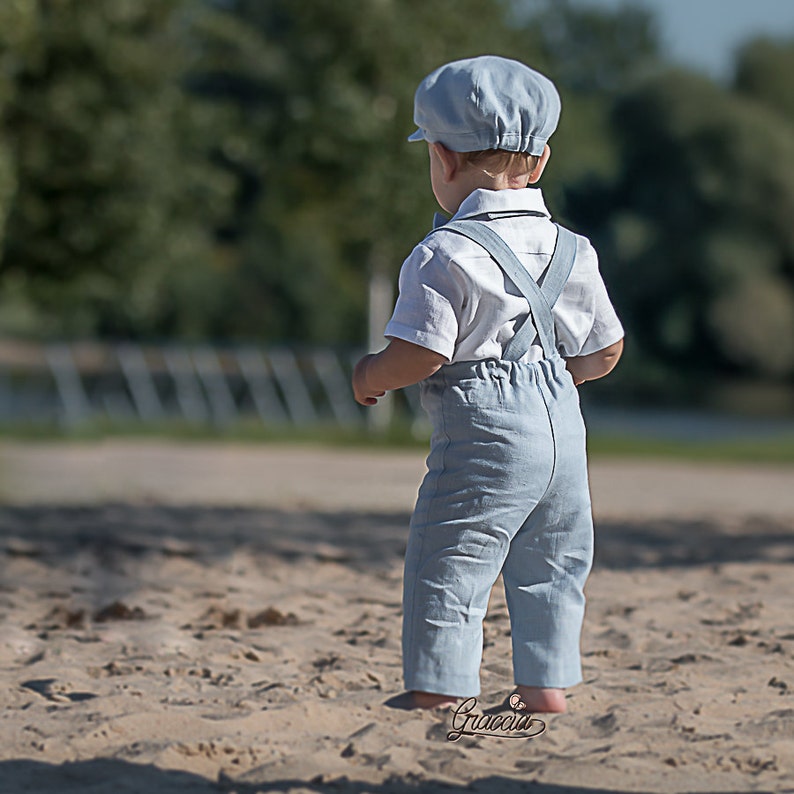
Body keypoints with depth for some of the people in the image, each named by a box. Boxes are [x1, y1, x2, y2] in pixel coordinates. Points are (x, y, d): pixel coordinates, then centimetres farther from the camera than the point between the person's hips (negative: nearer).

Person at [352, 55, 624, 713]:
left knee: (446, 579, -1)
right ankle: (546, 692, 17)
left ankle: (435, 696, -1)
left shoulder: (446, 254, -13)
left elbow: (415, 357, -19)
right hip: (563, 430, 7)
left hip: (483, 437, -7)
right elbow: (605, 350, 16)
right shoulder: (572, 251, 10)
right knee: (550, 575, 15)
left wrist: (368, 376, 1)